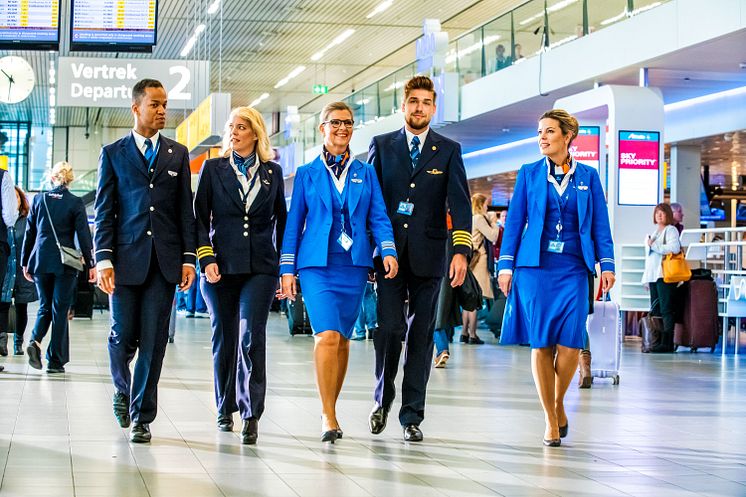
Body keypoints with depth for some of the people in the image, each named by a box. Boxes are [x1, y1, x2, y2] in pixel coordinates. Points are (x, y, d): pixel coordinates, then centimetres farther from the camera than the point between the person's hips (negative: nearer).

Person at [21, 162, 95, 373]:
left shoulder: (39, 199, 4)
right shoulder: (75, 203, -4)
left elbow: (29, 233, 7)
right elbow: (83, 235, -5)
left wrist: (25, 262, 15)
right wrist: (90, 265, -1)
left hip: (40, 261, 2)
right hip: (65, 263, -2)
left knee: (45, 306, 15)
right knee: (60, 309, 4)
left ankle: (35, 340, -13)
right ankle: (55, 361, 3)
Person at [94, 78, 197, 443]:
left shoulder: (178, 154, 12)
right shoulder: (113, 154, 7)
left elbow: (185, 210, 10)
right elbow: (104, 211, 3)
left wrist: (188, 257, 2)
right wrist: (104, 259, -7)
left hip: (165, 261, 1)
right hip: (126, 259, -1)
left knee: (153, 341, -1)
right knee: (123, 336, 1)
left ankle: (142, 416, 6)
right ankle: (122, 389, 31)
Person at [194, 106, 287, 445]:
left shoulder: (272, 172, 10)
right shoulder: (213, 168, 7)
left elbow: (281, 220, 14)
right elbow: (200, 217, 3)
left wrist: (285, 266, 9)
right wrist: (206, 258, -8)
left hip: (260, 267, -1)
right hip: (221, 266, 1)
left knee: (252, 338, -12)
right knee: (224, 339, 7)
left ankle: (251, 415, -12)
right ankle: (225, 410, 22)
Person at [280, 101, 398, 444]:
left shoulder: (365, 173, 12)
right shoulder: (306, 173, 8)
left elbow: (378, 217, 7)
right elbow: (294, 222, 9)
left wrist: (388, 251, -10)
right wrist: (287, 268, 4)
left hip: (354, 265, 2)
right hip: (317, 264, -2)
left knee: (343, 338, 6)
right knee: (328, 335, -17)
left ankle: (330, 408, 20)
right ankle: (328, 415, -14)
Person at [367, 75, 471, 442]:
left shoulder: (448, 150, 8)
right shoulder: (381, 146, 9)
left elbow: (459, 204, 0)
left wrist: (461, 251, -12)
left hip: (428, 255, 0)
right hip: (389, 253, 0)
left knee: (421, 334, 2)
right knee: (389, 328, -7)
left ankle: (412, 415, 9)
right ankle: (383, 399, 16)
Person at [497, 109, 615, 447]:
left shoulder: (588, 176, 9)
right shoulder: (529, 174, 8)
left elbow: (600, 225, 8)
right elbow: (514, 221, 7)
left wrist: (606, 264, -1)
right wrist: (506, 264, 1)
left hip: (573, 269, 0)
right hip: (535, 267, 0)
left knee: (570, 343, -10)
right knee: (541, 343, -2)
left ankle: (559, 402, 17)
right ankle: (550, 420, 6)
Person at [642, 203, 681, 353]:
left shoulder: (671, 230, -1)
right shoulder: (654, 232, 24)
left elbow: (674, 248, -19)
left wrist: (654, 246, -12)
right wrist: (646, 278, 23)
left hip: (665, 275, -8)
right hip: (653, 275, 8)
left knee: (666, 310, -10)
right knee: (655, 311, 6)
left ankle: (667, 343, -13)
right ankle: (658, 342, 7)